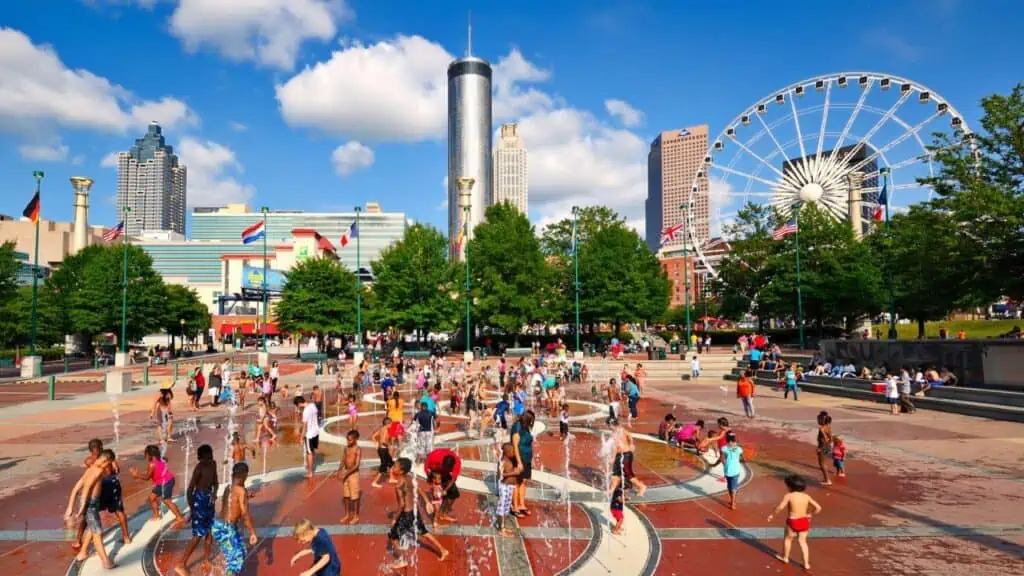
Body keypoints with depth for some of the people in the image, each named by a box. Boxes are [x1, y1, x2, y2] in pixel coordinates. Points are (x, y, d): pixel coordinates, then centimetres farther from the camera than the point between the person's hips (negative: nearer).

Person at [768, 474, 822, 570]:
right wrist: (809, 514, 16)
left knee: (788, 538, 19)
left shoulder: (789, 496, -12)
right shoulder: (806, 496, 1)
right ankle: (806, 563, 13)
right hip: (804, 521, 4)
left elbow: (780, 507, -21)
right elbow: (818, 507, 1)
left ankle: (785, 557, 37)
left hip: (793, 521, -4)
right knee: (802, 541, 15)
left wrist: (772, 515, -8)